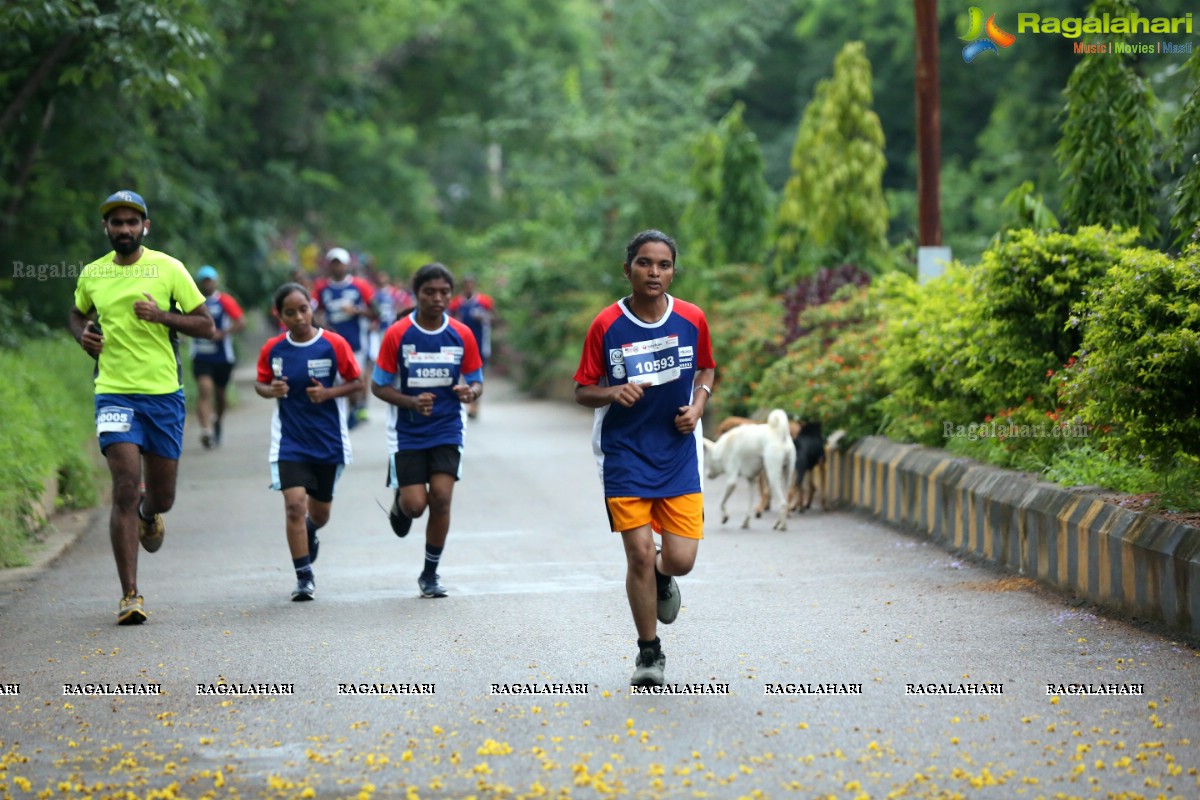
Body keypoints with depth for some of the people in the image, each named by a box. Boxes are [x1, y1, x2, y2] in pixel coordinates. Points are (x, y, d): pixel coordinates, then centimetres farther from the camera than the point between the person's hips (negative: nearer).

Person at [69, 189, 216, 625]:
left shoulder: (168, 268, -1)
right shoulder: (92, 274, 6)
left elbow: (206, 326, 0)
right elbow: (77, 313, 26)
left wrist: (162, 315, -16)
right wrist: (82, 333, 3)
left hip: (164, 392, 0)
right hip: (114, 392, 0)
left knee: (161, 496, 8)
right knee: (125, 491, -13)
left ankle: (148, 515, 48)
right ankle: (130, 595, -9)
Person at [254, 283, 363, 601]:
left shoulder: (334, 344, -9)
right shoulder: (272, 349, -3)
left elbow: (357, 382, -2)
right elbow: (261, 383, 10)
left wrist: (328, 393, -19)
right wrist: (271, 390, -13)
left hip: (329, 440, 0)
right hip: (289, 440, 0)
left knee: (320, 509, 13)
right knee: (294, 504, -15)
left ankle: (310, 531, 52)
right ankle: (304, 577, -5)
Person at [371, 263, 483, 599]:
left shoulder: (462, 335, -1)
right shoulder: (397, 334, -7)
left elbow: (477, 383, 8)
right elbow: (379, 385, -2)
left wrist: (469, 392, -17)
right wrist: (412, 402, -19)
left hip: (447, 430, 1)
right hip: (407, 432, -1)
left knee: (441, 497, -11)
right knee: (415, 504, -9)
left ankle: (431, 573, 6)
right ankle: (400, 503, 32)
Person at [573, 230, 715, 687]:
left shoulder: (692, 320, -1)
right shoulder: (606, 325, -7)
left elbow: (706, 368, 17)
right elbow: (583, 391, 0)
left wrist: (698, 404, -3)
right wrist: (613, 393, -21)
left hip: (679, 455, 2)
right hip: (624, 455, -2)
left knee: (680, 559, -5)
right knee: (639, 554, -7)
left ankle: (662, 578, 35)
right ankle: (649, 652, 12)